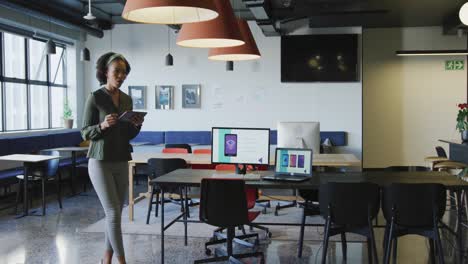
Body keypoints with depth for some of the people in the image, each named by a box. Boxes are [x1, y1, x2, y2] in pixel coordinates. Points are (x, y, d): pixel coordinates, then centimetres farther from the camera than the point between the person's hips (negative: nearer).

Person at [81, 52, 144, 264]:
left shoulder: (127, 99, 9)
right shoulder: (95, 98, -9)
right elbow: (85, 133, -7)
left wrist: (137, 125, -7)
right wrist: (102, 125, -25)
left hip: (121, 162, 6)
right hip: (100, 162, -6)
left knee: (115, 212, 9)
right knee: (113, 212, -8)